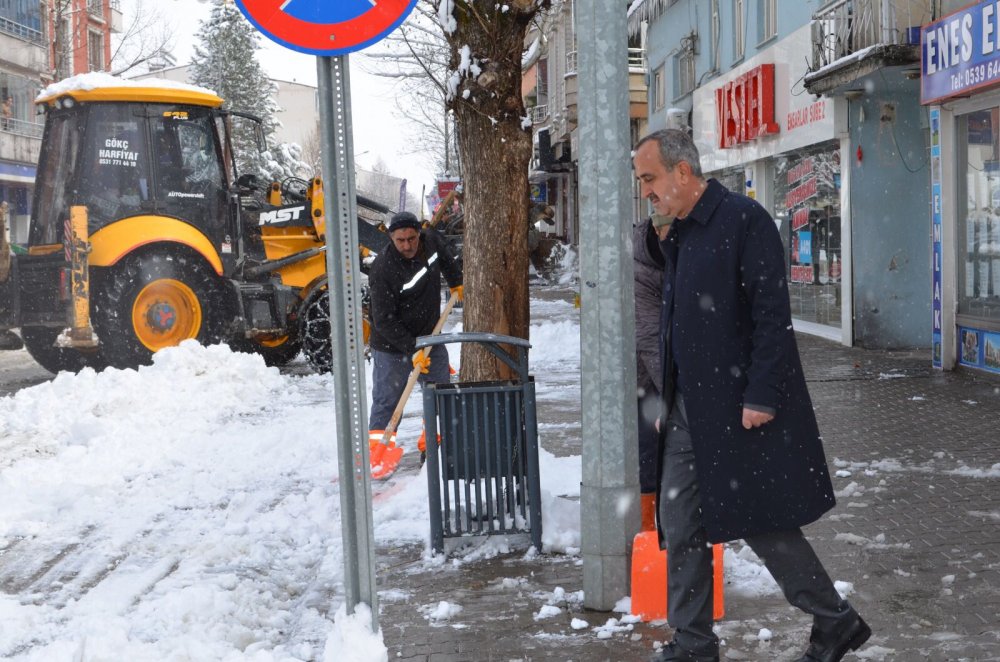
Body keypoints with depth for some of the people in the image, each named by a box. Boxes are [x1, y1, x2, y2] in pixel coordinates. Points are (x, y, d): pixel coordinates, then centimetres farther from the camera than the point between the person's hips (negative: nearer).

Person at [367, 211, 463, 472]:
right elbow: (384, 321, -26)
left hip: (430, 338, 6)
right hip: (392, 346, -6)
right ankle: (377, 450, 1)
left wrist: (456, 282, 28)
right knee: (387, 401, -5)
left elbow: (446, 257, 21)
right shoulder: (382, 270, -27)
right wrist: (412, 350, -28)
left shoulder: (431, 240, -8)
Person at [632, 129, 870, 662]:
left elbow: (772, 315, -18)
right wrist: (669, 400, 16)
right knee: (680, 525, 8)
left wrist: (760, 396, -21)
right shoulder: (678, 235, 13)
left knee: (763, 523, 1)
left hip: (740, 407, -8)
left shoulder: (744, 220, -13)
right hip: (688, 408, 8)